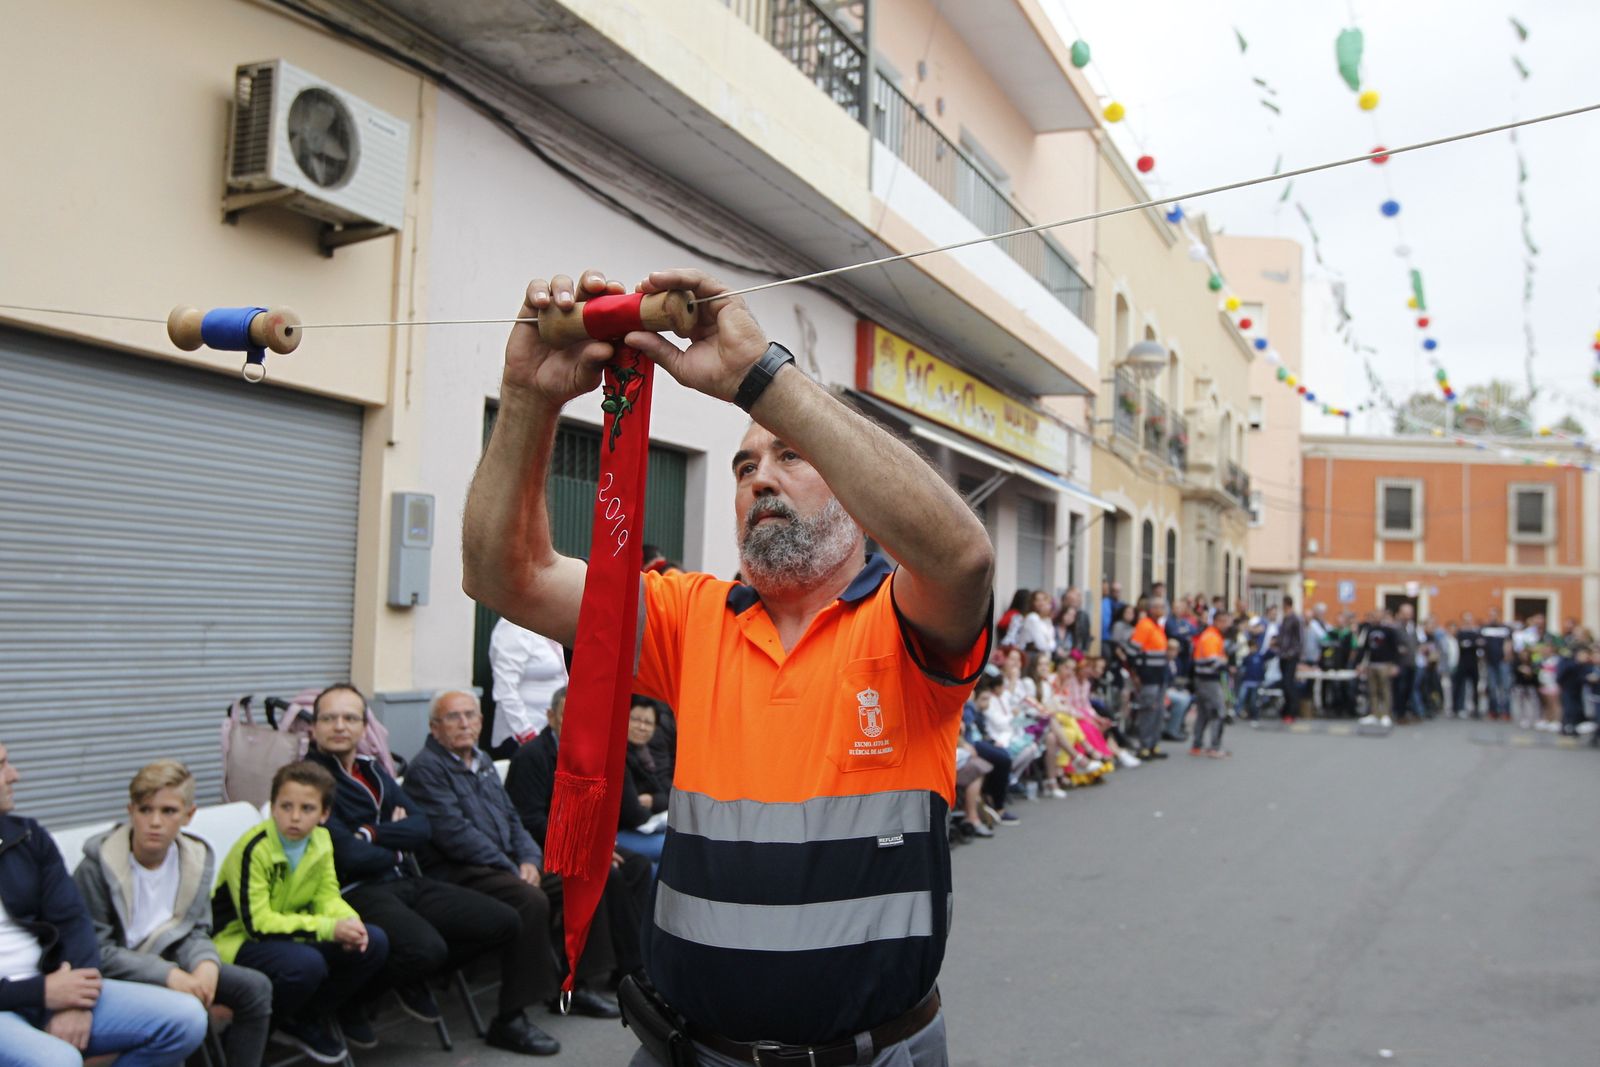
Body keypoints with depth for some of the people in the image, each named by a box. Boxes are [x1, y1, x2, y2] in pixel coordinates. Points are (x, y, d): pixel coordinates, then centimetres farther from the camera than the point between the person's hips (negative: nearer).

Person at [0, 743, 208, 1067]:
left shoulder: (27, 836, 10)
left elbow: (72, 921, 3)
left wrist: (76, 1000, -12)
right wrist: (40, 992, -19)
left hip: (47, 989, 6)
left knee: (186, 1018, -9)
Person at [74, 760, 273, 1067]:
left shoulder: (197, 857, -2)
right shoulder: (97, 866, -18)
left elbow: (196, 931, 5)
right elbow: (97, 949, -18)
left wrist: (206, 963, -18)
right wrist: (169, 975, -25)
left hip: (169, 962, 6)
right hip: (117, 973, -6)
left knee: (255, 987, -8)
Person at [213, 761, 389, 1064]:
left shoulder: (321, 840, -3)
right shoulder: (254, 849, -25)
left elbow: (327, 896, 3)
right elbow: (256, 923, -26)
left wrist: (349, 922, -21)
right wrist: (328, 928, -30)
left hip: (292, 932, 7)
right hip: (240, 940, -7)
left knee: (374, 943, -10)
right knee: (306, 963, -36)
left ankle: (310, 1017, 10)